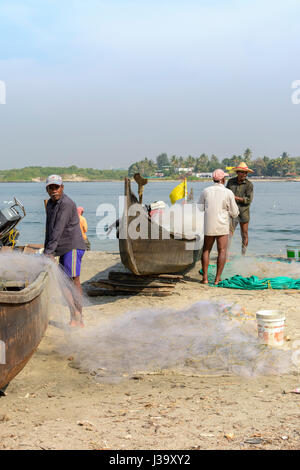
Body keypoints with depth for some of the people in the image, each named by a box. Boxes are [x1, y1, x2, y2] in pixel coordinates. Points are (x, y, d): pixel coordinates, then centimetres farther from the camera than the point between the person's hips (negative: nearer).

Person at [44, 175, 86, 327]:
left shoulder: (67, 204, -16)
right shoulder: (50, 204, 14)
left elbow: (58, 230, -23)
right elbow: (49, 229, 20)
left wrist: (49, 252, -27)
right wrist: (46, 250, 19)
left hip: (73, 246, -9)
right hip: (63, 249, 9)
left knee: (74, 280, -14)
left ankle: (78, 319, -14)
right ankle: (74, 317, 12)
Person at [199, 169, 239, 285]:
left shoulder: (205, 191, 2)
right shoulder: (228, 193, -5)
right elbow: (234, 213, -1)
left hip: (208, 226, 3)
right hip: (222, 227, -2)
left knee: (206, 250, 13)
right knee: (222, 251, 4)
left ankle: (205, 278, 7)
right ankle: (217, 279, 0)